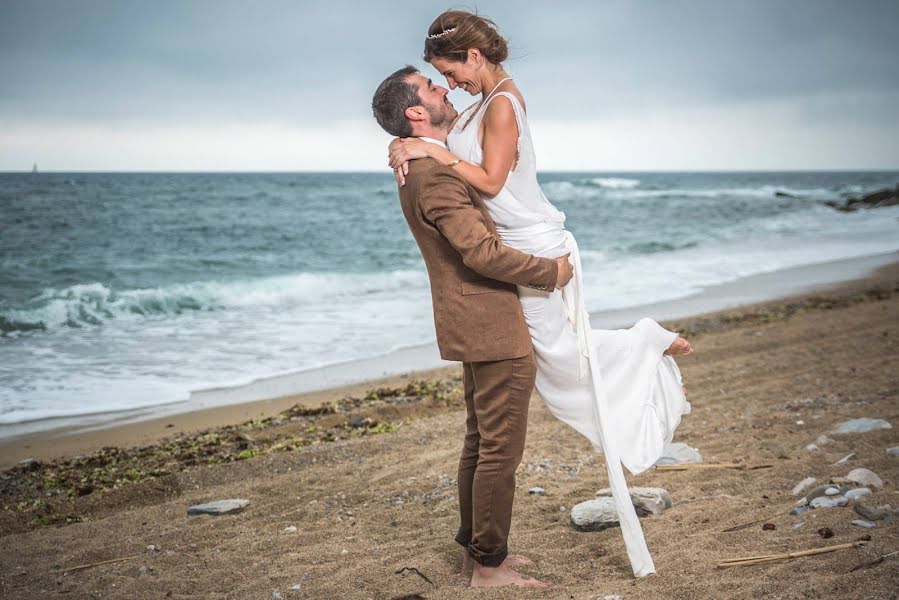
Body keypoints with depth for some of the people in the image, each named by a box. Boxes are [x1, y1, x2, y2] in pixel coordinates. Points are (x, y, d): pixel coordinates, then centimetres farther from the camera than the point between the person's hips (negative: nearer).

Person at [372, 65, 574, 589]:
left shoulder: (420, 165, 11)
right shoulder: (435, 176, -22)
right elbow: (482, 252, -27)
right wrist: (550, 273, -15)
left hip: (476, 325, 11)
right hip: (494, 329, -11)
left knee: (481, 441, 20)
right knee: (501, 449, -2)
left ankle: (477, 545, 32)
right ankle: (490, 565, 8)